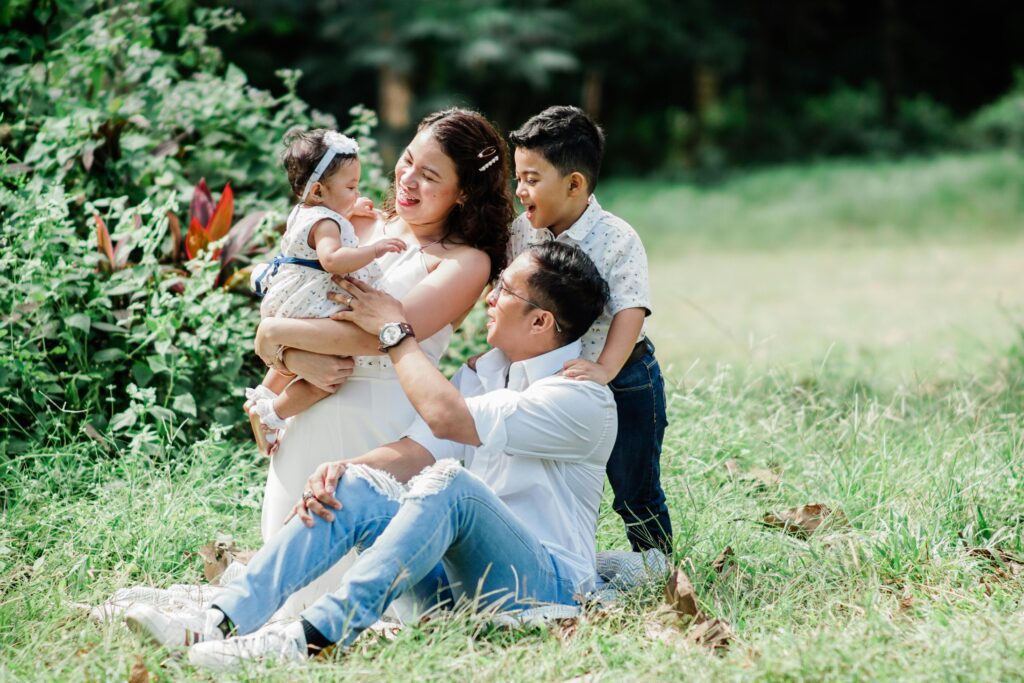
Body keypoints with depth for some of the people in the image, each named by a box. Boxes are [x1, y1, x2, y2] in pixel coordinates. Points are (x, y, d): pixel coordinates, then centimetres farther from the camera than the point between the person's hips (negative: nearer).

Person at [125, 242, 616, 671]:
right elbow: (416, 452, 4)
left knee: (450, 482, -33)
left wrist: (394, 331, -10)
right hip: (457, 573, 7)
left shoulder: (584, 399, -12)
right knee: (354, 489, -14)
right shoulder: (484, 372, 15)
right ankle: (223, 622, -30)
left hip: (544, 586, -7)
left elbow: (446, 417, -22)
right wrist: (344, 469, -15)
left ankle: (316, 637, -45)